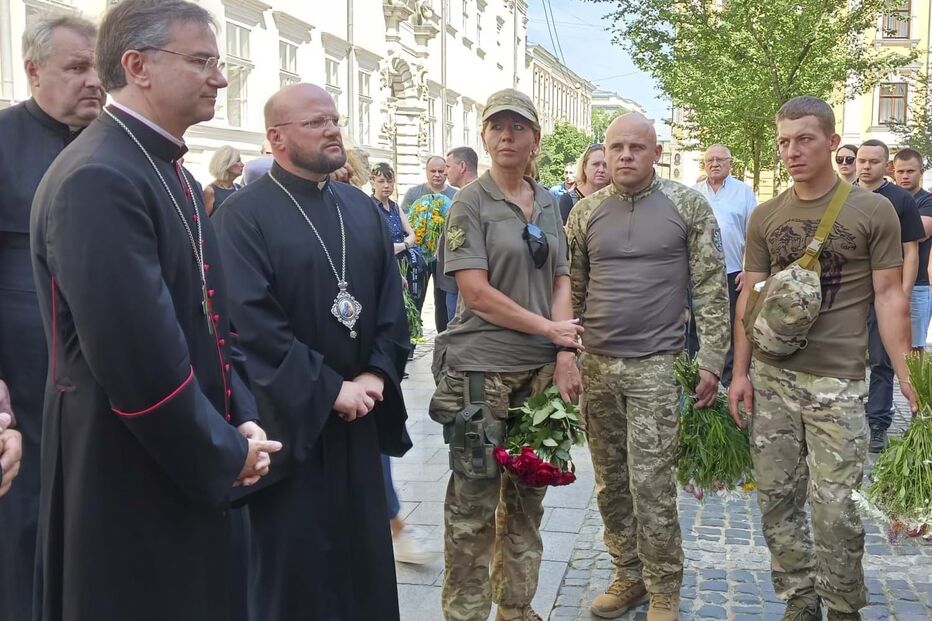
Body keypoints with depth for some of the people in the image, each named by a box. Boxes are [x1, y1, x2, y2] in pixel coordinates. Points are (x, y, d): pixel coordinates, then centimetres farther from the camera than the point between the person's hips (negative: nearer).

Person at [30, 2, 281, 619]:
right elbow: (139, 355, -27)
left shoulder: (173, 177, 11)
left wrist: (243, 421, 1)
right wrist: (223, 455, -14)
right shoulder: (97, 179, -21)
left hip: (195, 477, 9)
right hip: (128, 488, -9)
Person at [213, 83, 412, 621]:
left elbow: (392, 300, 8)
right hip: (288, 417, -5)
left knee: (364, 551, 15)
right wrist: (329, 389, -17)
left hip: (360, 415, 6)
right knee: (294, 564, 6)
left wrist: (377, 375, -6)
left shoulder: (362, 208, 9)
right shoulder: (245, 214, -11)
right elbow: (254, 323, -18)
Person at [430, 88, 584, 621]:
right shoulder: (471, 203, -6)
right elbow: (476, 293, -13)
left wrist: (565, 354, -4)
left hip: (540, 369, 5)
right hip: (482, 370, -5)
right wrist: (549, 329, -10)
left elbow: (560, 282, 10)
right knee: (474, 498, 1)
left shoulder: (548, 203, 11)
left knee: (527, 495, 13)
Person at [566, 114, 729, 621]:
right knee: (610, 483, 12)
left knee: (650, 486, -5)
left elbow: (711, 288, -3)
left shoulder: (688, 206, -3)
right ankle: (628, 575, 29)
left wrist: (711, 360, -7)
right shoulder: (585, 212, 6)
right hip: (596, 365, 4)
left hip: (655, 367, -4)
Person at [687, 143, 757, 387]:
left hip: (732, 273, -2)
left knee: (731, 328, 5)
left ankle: (728, 378, 14)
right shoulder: (694, 193, 8)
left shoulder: (744, 192, 2)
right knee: (695, 325, 9)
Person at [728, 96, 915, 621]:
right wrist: (740, 372, 6)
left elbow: (889, 296, -2)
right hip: (770, 378, 4)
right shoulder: (765, 216, 8)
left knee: (834, 507, -3)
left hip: (837, 381, -4)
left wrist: (907, 376, -7)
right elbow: (750, 297, 10)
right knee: (776, 498, 9)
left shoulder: (873, 210, -2)